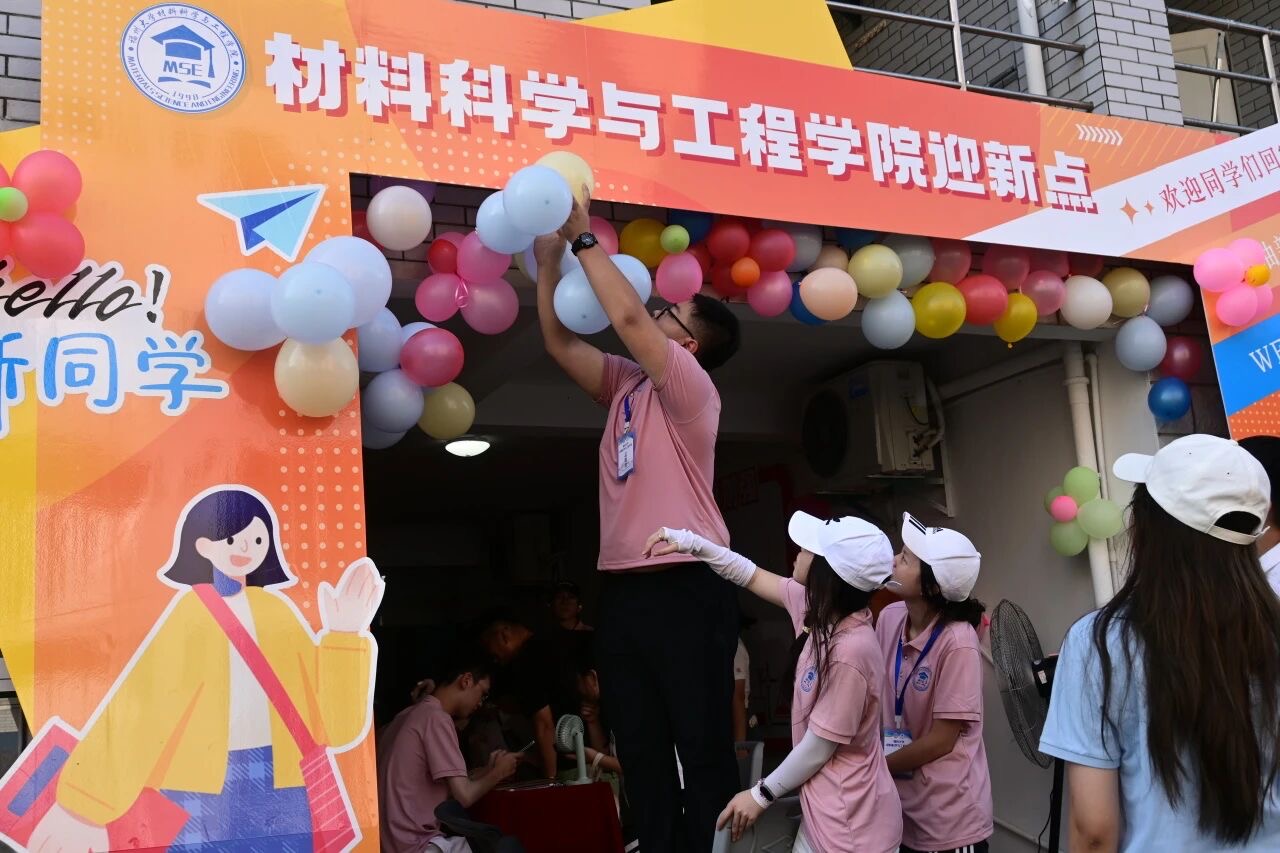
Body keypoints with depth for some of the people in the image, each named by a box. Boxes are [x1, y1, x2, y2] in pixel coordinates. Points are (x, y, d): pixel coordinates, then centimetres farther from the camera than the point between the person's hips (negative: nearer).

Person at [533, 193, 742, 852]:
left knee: (704, 747, -2)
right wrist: (549, 261, 6)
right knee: (641, 753, 11)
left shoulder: (691, 386, -5)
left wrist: (584, 238, -8)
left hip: (686, 584, -7)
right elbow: (560, 343, 14)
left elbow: (627, 315, -16)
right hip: (623, 586, 8)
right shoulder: (627, 383, 15)